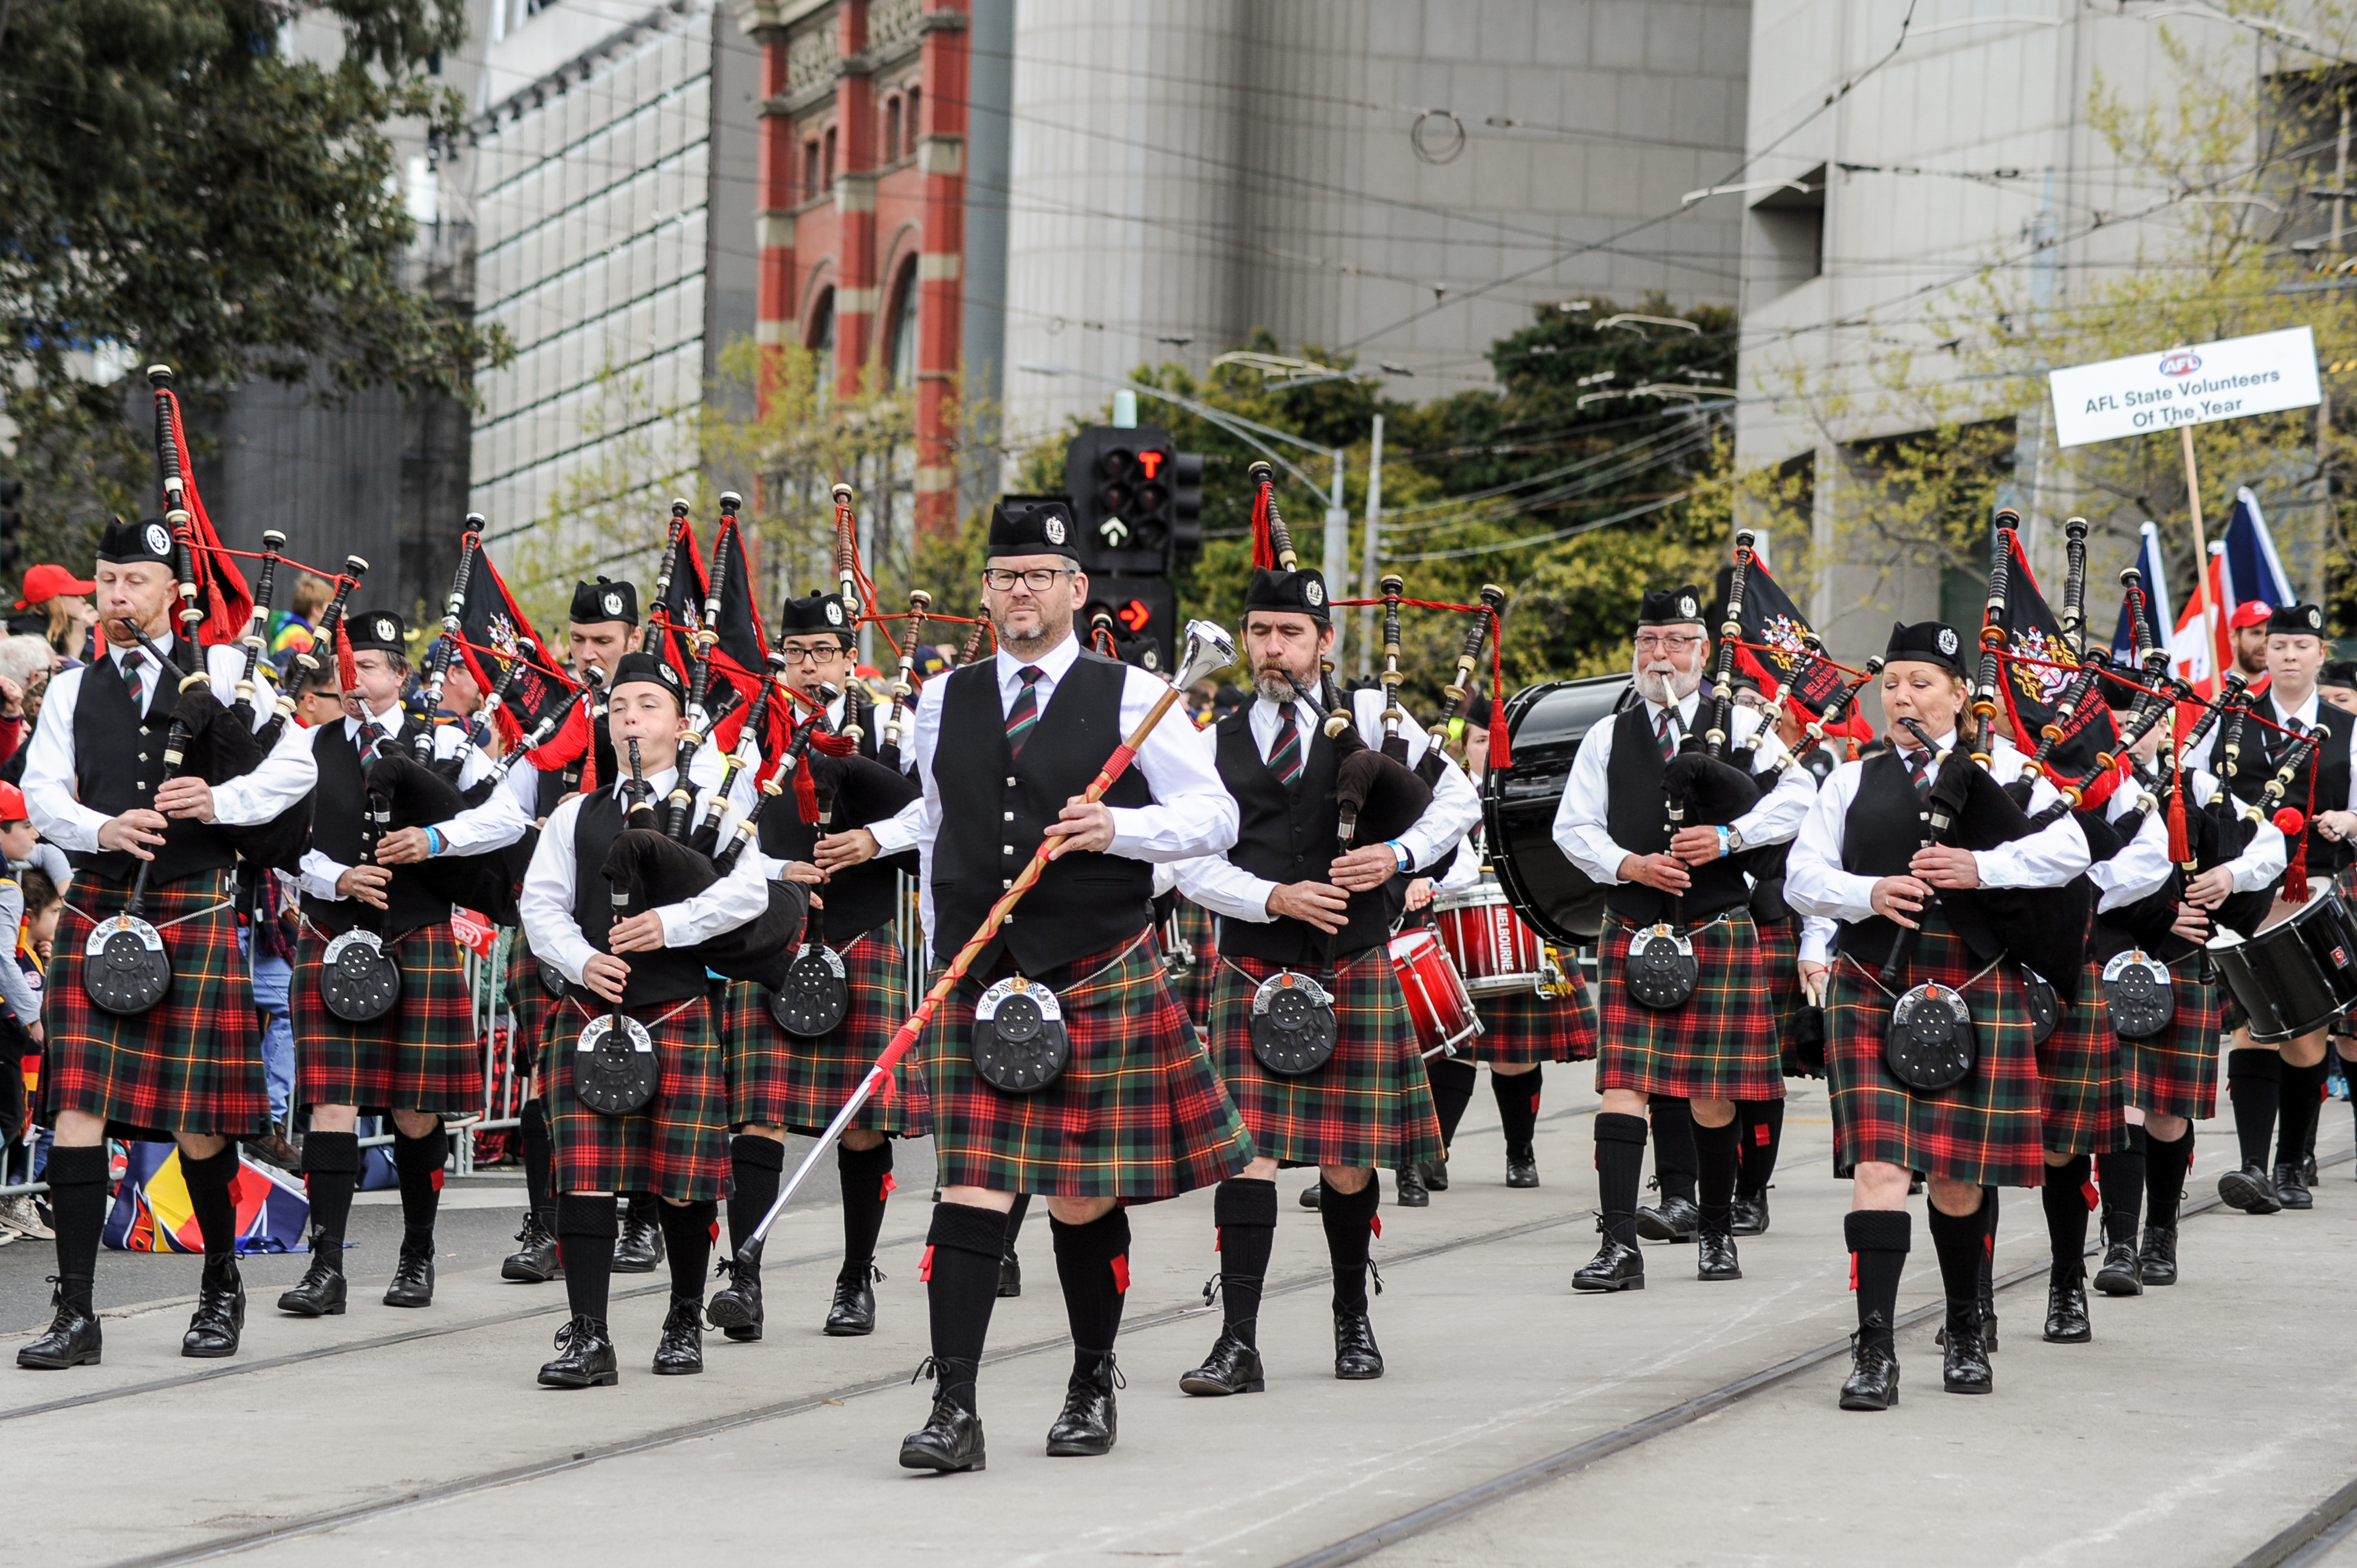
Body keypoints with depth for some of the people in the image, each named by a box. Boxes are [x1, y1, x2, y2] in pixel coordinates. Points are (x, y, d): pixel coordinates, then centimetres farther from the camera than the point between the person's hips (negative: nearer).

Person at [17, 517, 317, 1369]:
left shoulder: (223, 671, 7)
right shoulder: (73, 689, 13)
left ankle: (222, 1284, 24)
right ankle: (76, 1315, -5)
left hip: (195, 908, -2)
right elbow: (42, 790, 3)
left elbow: (295, 765, 3)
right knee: (76, 1104, -7)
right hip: (97, 908, 2)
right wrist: (102, 829, -17)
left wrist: (220, 800, -13)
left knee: (197, 1120, 0)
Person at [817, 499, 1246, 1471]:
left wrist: (1116, 827, -17)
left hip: (1099, 982, -2)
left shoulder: (1132, 698, -1)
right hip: (977, 982, 2)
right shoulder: (945, 703, 9)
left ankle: (1093, 1386, 23)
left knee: (1085, 1199, 4)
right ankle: (954, 1410, -9)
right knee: (970, 1191, -7)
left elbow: (1215, 817, -2)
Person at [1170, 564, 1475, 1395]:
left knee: (1348, 1162, 6)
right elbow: (1195, 865, 0)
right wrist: (1276, 898, -15)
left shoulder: (1369, 716, 5)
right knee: (1247, 1149, -10)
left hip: (1354, 970, 0)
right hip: (1251, 973, 0)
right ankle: (1239, 1343, -10)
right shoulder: (1218, 744, 6)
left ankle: (1353, 1317, 28)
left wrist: (1400, 854, -10)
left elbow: (1458, 797, 7)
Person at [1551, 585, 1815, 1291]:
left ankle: (1716, 1232, 21)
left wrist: (1729, 836, -13)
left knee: (1712, 1094, 4)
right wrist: (1630, 864, -11)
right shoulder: (1607, 738, 11)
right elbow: (1573, 827, 6)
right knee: (1622, 1085, -9)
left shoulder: (1740, 725, 8)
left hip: (1718, 934, -1)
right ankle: (1620, 1246, -12)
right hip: (1632, 934, 1)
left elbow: (1798, 795, 0)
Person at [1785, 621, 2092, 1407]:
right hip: (1873, 990, 0)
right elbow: (1803, 877, 6)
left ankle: (1966, 1333, 27)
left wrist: (1981, 867, -16)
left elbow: (2068, 849, -3)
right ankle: (1875, 1350, -14)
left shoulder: (2000, 765, 8)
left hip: (1975, 991, 0)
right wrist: (1870, 893, -13)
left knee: (1959, 1176, 7)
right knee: (1879, 1165, -11)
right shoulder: (1852, 781, 12)